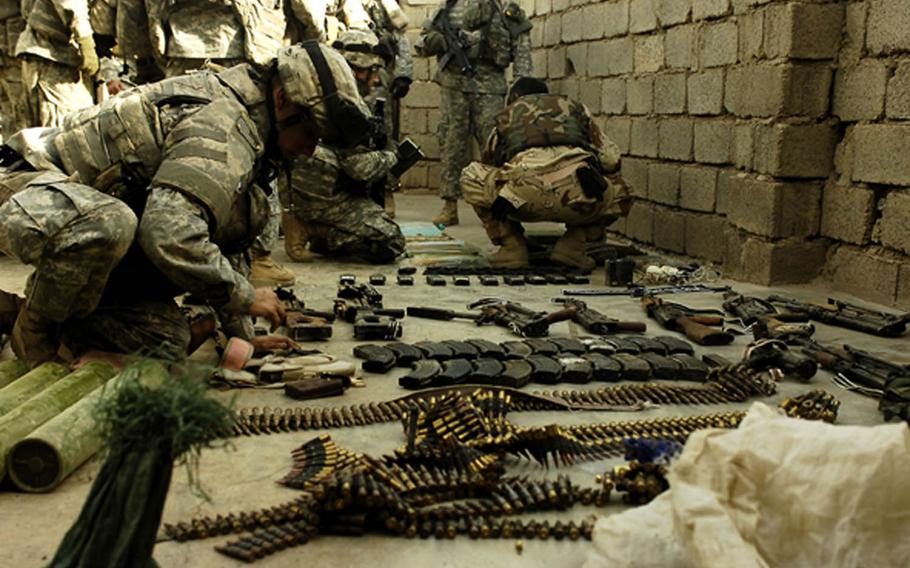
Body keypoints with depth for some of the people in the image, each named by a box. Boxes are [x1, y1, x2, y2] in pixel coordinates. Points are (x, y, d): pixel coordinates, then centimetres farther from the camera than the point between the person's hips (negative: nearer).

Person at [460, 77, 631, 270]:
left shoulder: (506, 115, 34)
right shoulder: (574, 107, 34)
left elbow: (489, 166, 43)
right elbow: (611, 159, 27)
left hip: (526, 192, -1)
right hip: (576, 195, 1)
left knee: (470, 177, 27)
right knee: (618, 193, 33)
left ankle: (512, 248, 19)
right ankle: (572, 246, 16)